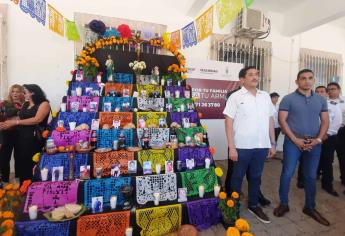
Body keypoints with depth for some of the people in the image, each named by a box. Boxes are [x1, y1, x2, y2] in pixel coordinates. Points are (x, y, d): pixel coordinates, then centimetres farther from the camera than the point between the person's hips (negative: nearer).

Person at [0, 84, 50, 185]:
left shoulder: (44, 104, -6)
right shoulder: (25, 104, 17)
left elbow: (37, 119, -17)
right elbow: (20, 119, 13)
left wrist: (16, 122, -13)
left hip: (34, 139, -6)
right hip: (21, 137, 7)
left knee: (32, 165, -2)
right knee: (21, 164, 8)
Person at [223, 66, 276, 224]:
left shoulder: (265, 96, 10)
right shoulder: (236, 97, -6)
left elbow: (270, 120, 13)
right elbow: (228, 122, -10)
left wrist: (273, 143, 10)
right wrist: (231, 147, -14)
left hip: (262, 145, 5)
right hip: (242, 146, -4)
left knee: (256, 176, 17)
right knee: (237, 177, 10)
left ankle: (253, 205, 36)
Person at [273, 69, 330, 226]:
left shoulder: (321, 100, 10)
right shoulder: (288, 99, -3)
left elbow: (325, 121, 9)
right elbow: (282, 120, -8)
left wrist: (318, 139, -6)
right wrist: (295, 139, -13)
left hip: (314, 144, 4)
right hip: (293, 142, -4)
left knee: (311, 177, 13)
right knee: (287, 174, 1)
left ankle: (310, 207, 30)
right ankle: (283, 204, 18)